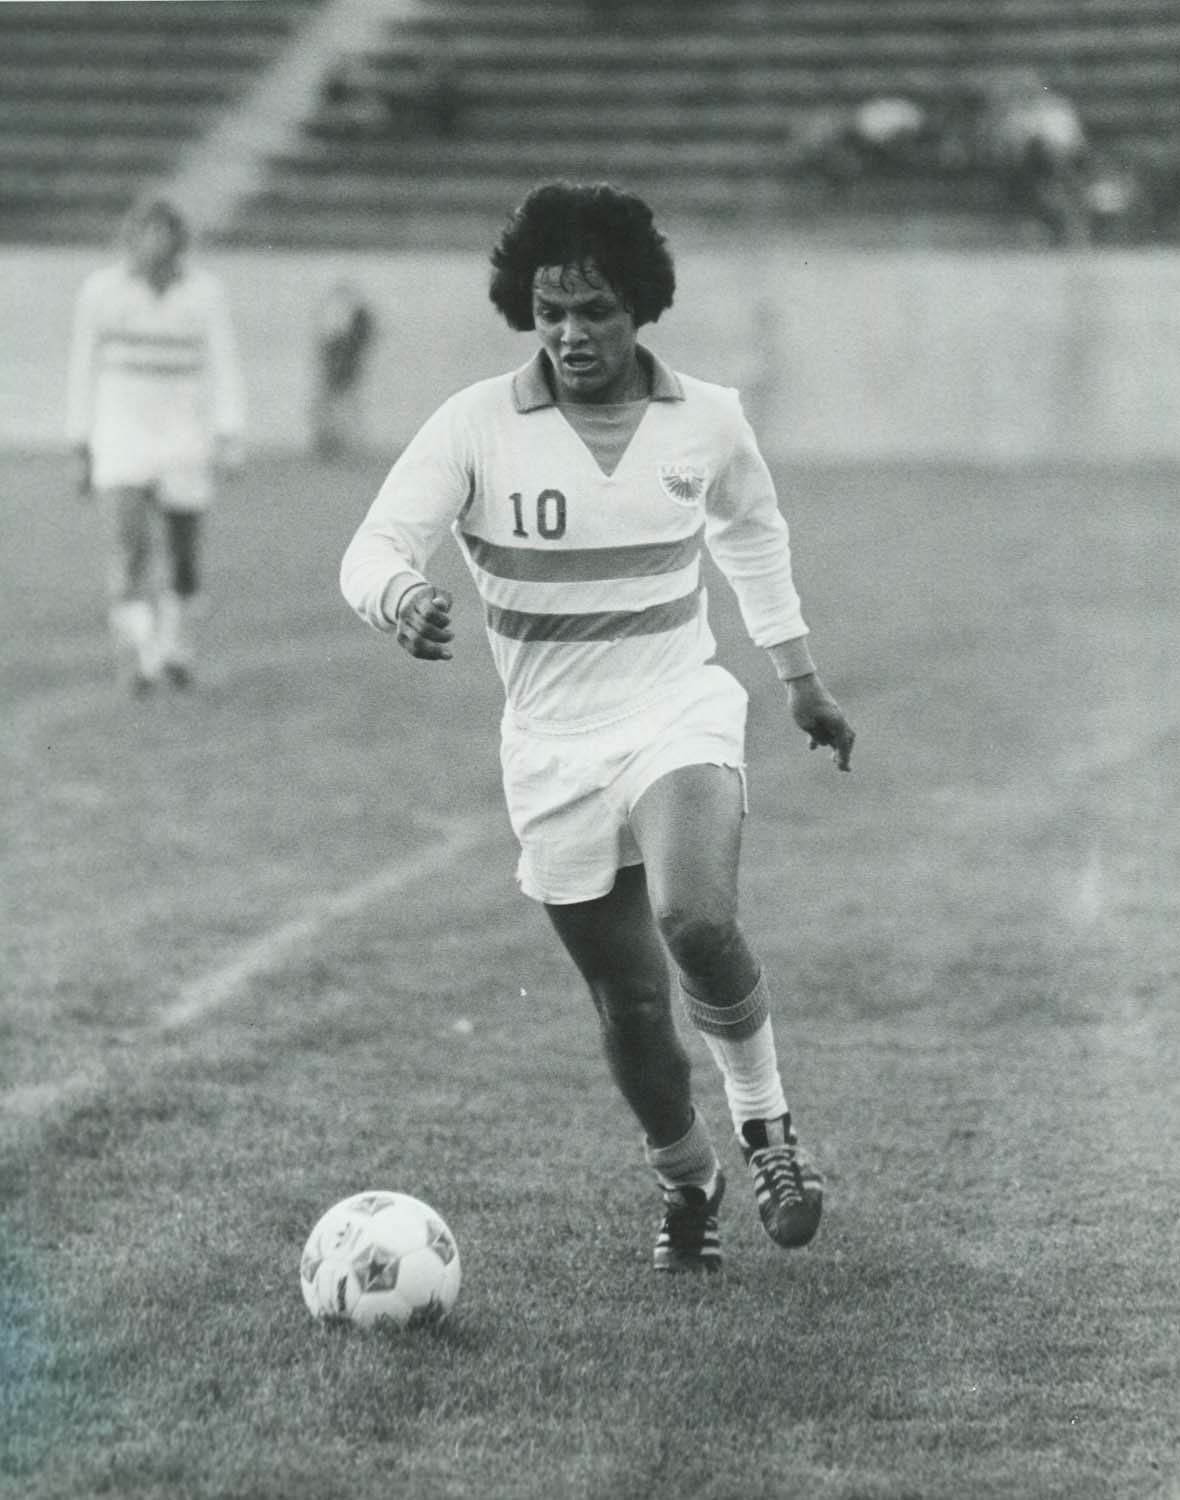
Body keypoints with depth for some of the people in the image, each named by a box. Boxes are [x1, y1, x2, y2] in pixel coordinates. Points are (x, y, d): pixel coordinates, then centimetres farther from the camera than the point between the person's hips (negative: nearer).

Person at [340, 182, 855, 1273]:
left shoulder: (707, 420, 0)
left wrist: (800, 674, 26)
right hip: (553, 744, 0)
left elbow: (752, 530, 20)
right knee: (631, 1002, 4)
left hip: (681, 713, 0)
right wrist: (401, 597, -41)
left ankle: (766, 1123, -4)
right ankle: (685, 1179, 32)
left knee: (697, 921, -29)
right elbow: (374, 548, -17)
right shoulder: (476, 426, -9)